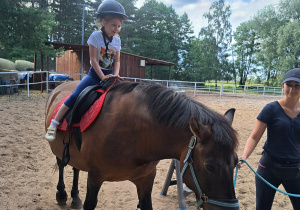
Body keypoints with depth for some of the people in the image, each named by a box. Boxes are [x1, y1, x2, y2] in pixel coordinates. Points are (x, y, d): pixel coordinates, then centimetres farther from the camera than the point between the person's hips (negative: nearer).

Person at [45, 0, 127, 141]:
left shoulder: (117, 40, 3)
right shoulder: (96, 36, -10)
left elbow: (117, 61, 5)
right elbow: (93, 59, -14)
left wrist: (115, 76, -12)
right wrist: (102, 77, -21)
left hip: (109, 75, 5)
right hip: (95, 74, -4)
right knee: (75, 96, -19)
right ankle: (53, 125, -12)